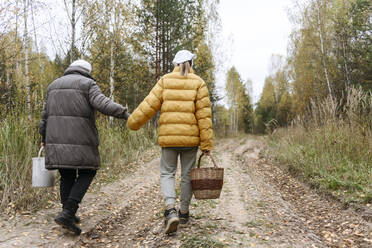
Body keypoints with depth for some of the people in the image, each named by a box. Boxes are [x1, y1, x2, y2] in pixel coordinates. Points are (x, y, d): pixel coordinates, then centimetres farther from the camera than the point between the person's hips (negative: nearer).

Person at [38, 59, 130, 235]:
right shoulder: (88, 84, 0)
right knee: (86, 174, 7)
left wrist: (45, 139, 25)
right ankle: (66, 214, -5)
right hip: (80, 140, -5)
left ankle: (69, 215, 20)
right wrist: (124, 113, -21)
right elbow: (102, 104, -19)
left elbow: (46, 115, 16)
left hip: (57, 140, 6)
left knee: (67, 176, 16)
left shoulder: (54, 86, 17)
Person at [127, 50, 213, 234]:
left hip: (168, 137, 0)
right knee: (187, 175, 14)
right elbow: (204, 115, -5)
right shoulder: (198, 83, 0)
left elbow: (149, 105, -3)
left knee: (167, 173, 11)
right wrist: (207, 143, -3)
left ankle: (171, 210, -9)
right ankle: (184, 212, 27)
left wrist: (133, 122, 9)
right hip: (190, 138, 1)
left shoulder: (165, 81, 2)